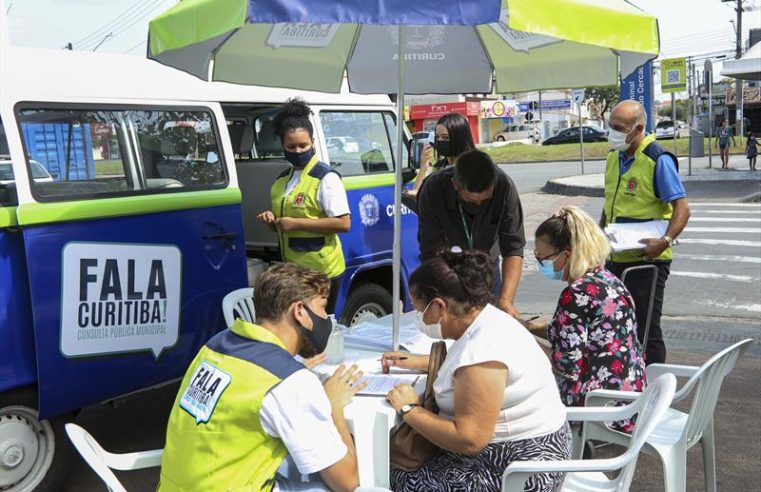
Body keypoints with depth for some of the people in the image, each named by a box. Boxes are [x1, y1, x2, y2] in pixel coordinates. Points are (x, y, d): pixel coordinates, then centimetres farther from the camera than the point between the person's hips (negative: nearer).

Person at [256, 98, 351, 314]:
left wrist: (297, 223, -18)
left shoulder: (325, 178, -9)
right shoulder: (282, 179, 13)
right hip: (292, 270, 7)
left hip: (321, 270, -7)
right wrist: (272, 221, 2)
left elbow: (344, 223, -17)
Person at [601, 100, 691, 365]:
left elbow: (682, 208, -17)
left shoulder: (658, 160, -15)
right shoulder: (614, 156, 9)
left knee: (646, 331, -1)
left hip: (647, 260, -8)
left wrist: (664, 241, -29)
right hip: (616, 257, 8)